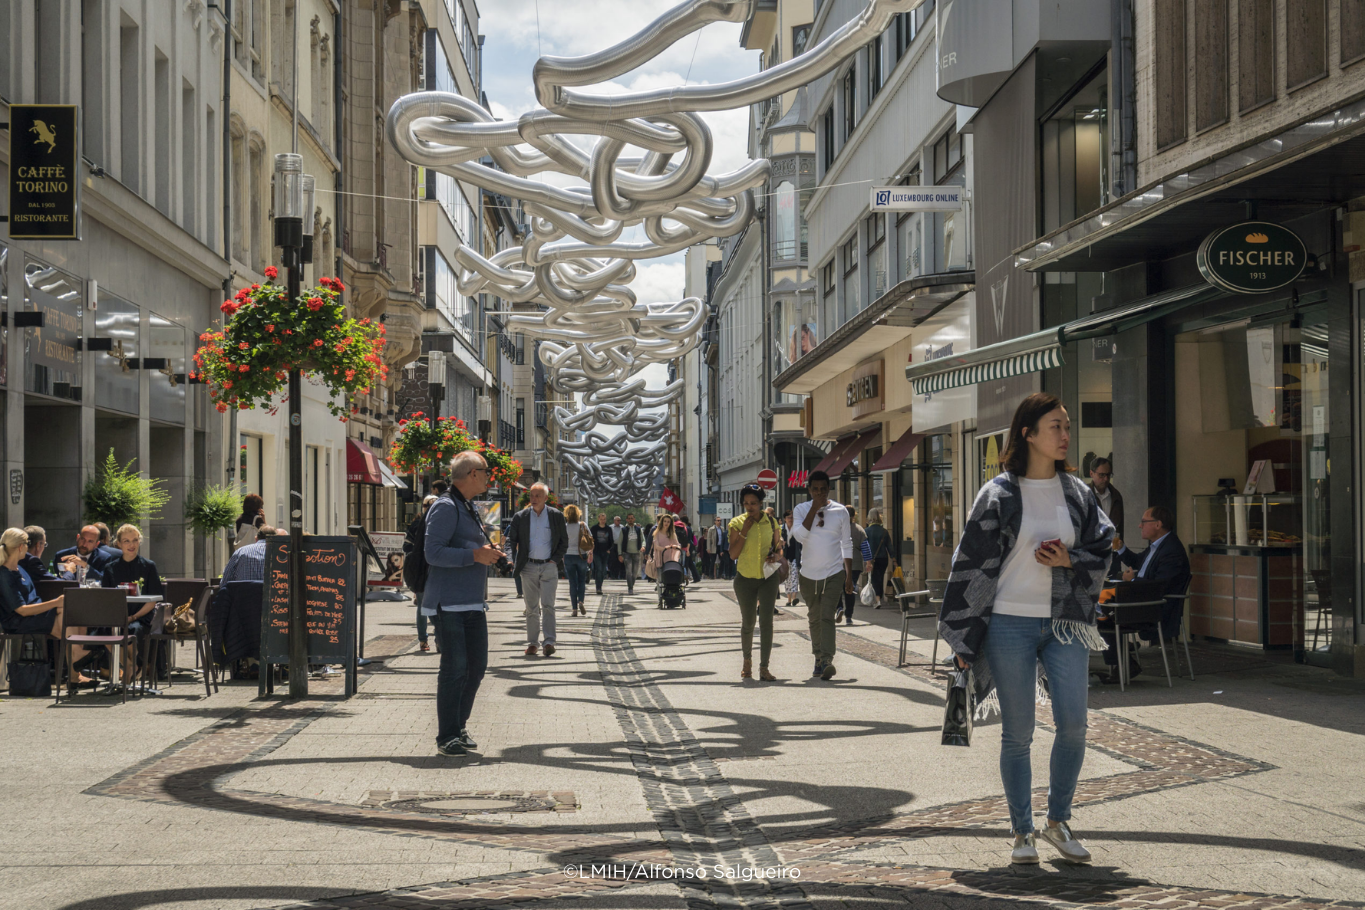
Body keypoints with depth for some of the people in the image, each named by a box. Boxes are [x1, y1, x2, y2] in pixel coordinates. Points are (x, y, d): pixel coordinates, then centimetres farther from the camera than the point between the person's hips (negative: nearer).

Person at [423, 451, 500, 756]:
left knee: (477, 665, 10)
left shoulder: (469, 509, 20)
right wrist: (474, 555, -22)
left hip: (473, 602, 9)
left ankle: (459, 727, 22)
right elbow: (433, 552, -20)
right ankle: (447, 737, 0)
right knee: (454, 668, -7)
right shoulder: (445, 507, -11)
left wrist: (486, 553, 11)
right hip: (449, 604, -9)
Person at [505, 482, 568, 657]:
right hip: (529, 567, 2)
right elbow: (511, 539, 4)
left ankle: (549, 642, -10)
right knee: (531, 608, 6)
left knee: (547, 605, -9)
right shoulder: (520, 517, 3)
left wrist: (556, 559, -3)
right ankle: (532, 643, 11)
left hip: (549, 566, -1)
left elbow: (564, 541, 9)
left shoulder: (556, 515, 2)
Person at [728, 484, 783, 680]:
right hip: (745, 578, 0)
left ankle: (764, 668, -5)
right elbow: (733, 553, -10)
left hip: (768, 578, 0)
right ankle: (747, 660, 33)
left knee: (766, 621, -7)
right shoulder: (737, 523, -4)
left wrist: (776, 556, -11)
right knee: (748, 622, 9)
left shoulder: (771, 522, 1)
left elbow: (779, 547, 11)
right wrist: (744, 531, -18)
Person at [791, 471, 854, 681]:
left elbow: (847, 545, 7)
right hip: (809, 574, 2)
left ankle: (827, 661, -22)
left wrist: (849, 576, 3)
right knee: (814, 618, 11)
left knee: (827, 617, -15)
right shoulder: (801, 510, 2)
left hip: (834, 573, -2)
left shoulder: (840, 511, 2)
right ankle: (819, 659, 23)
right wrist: (814, 508, -15)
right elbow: (800, 534, -16)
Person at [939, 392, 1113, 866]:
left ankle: (1058, 821, 15)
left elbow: (1102, 553, 12)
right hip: (1010, 623, -3)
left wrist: (1069, 560, -11)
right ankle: (1022, 831, 16)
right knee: (1017, 733, 2)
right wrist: (964, 638, -3)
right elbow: (972, 564, -2)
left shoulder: (1077, 492, 8)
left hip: (1064, 622, 3)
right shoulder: (999, 495, -3)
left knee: (1073, 725, -5)